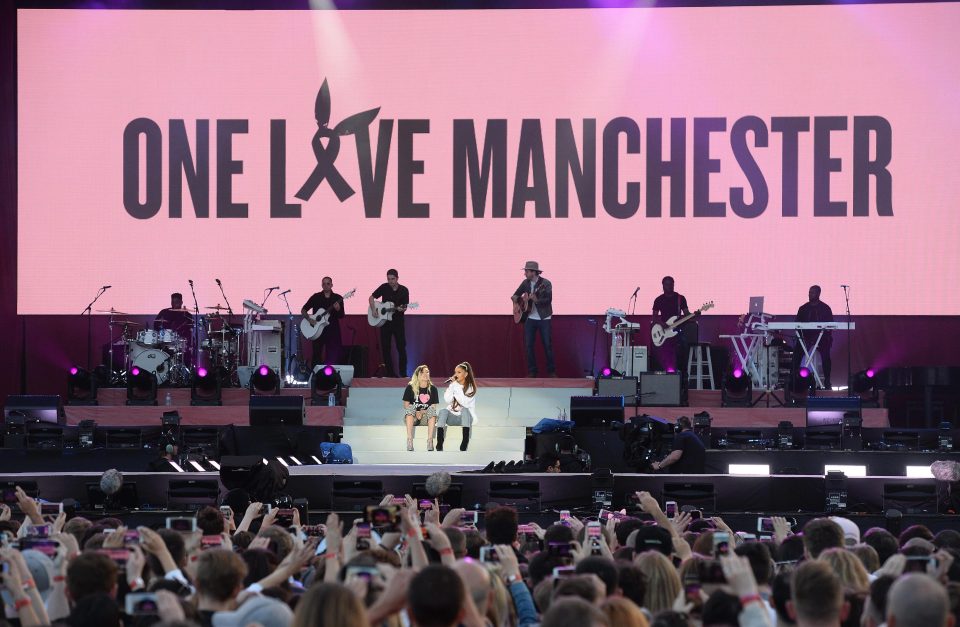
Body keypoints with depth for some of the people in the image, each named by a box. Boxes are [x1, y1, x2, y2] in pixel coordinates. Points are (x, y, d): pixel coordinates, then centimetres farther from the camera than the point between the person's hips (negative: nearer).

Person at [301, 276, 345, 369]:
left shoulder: (338, 298, 4)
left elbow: (341, 316, 1)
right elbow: (303, 310, 6)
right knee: (316, 354, 1)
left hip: (333, 330, 0)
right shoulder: (316, 297, 4)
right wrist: (309, 319, -11)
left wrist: (338, 309, -20)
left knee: (333, 357, -3)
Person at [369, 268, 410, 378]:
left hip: (398, 322, -2)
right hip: (385, 322, 2)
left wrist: (402, 309, -27)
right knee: (385, 348, 3)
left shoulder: (404, 290, -3)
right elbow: (371, 297, 6)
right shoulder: (384, 287, 0)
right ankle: (390, 372, 12)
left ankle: (403, 373, -2)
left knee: (401, 348, -6)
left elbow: (405, 307, -4)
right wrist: (374, 310, -6)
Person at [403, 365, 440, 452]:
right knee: (410, 408, -32)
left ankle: (430, 440, -36)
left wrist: (423, 412, -18)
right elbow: (406, 405, -2)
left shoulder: (432, 388, 5)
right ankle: (409, 440, -41)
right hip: (412, 418, -1)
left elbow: (434, 406, 0)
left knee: (432, 409, -30)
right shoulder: (410, 387, 1)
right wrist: (416, 413, -20)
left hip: (426, 418, 1)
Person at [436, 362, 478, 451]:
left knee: (465, 409, -35)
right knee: (443, 411, -28)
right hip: (452, 417, 3)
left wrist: (456, 387, -20)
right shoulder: (453, 385, 3)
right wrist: (451, 386, -15)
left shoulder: (471, 387, -5)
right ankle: (439, 443, -40)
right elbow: (447, 400, -8)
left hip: (465, 417, -3)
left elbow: (464, 402, -21)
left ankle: (465, 442, -41)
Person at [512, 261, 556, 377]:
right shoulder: (526, 283, 6)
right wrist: (515, 298, -7)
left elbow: (549, 300, -19)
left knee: (547, 345, -2)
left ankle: (551, 371, 7)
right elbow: (516, 295, 16)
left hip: (544, 318, -5)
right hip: (530, 318, 5)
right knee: (528, 345, 0)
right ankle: (532, 371, 7)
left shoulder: (546, 283, -10)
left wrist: (536, 300, -35)